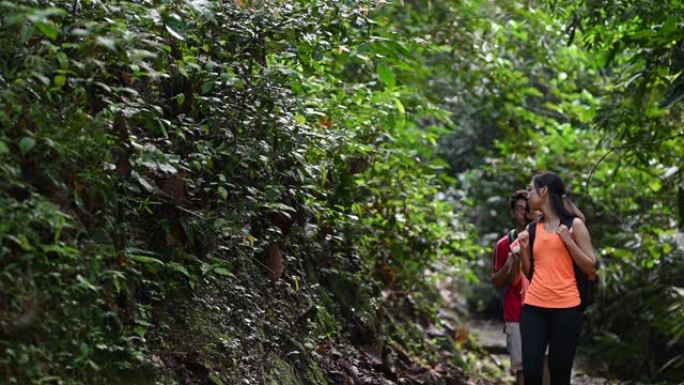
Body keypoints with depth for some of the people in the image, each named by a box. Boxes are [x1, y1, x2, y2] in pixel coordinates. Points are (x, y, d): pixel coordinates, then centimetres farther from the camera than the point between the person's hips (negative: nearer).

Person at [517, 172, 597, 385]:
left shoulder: (573, 224, 2)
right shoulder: (532, 228, 13)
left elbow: (591, 267, 0)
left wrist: (568, 241, -9)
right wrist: (524, 248, 2)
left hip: (566, 308, -3)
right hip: (533, 307, 3)